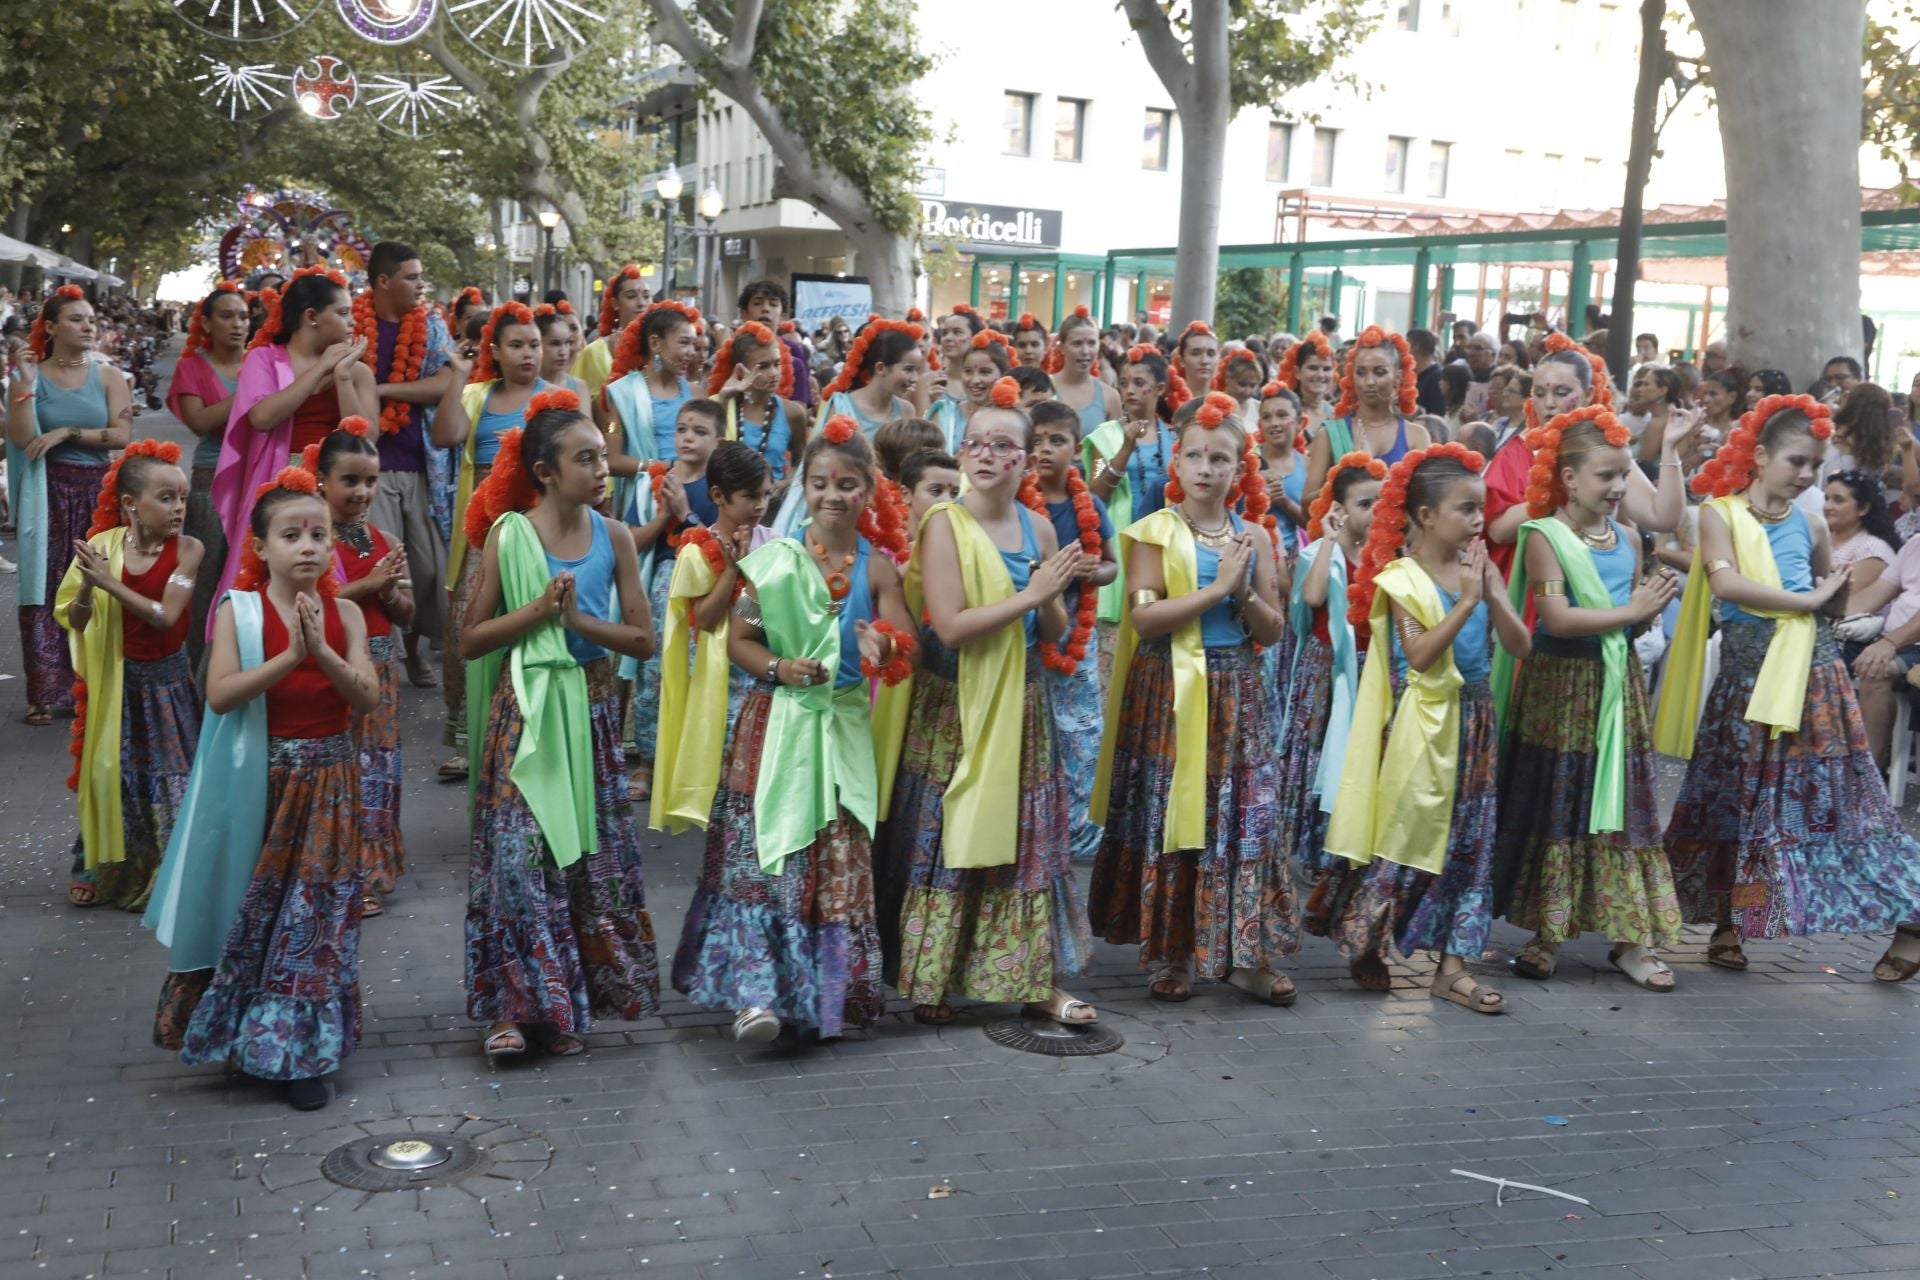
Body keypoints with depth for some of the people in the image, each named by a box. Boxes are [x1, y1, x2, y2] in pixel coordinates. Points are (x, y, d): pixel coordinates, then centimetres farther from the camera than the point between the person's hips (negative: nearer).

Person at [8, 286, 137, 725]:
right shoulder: (32, 376, 1)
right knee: (45, 589, -2)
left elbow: (122, 436, -8)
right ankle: (46, 693, 0)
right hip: (48, 493, -1)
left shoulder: (108, 378, 5)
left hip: (96, 491, 1)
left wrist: (66, 432, -13)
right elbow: (22, 439, -11)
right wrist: (25, 385, -16)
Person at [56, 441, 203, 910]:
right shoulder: (102, 547, -7)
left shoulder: (186, 549, -14)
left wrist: (110, 582, -26)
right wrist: (87, 589, -23)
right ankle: (102, 870, 29)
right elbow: (73, 621, -3)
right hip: (115, 682, 2)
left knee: (171, 781, 3)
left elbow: (165, 615, -22)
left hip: (166, 681, -2)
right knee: (111, 775, 11)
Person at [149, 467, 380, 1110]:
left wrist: (322, 652, -23)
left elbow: (368, 698, -8)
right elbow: (220, 694, -16)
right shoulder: (238, 610, -5)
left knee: (315, 909, 5)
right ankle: (240, 1033, 27)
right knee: (251, 906, 7)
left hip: (328, 780, 2)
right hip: (258, 780, -2)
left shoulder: (344, 613, 1)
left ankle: (301, 1053, 15)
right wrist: (289, 656, -25)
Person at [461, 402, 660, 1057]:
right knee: (518, 854, -8)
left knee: (592, 855, 6)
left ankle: (571, 1003, 20)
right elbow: (472, 640, -5)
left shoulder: (613, 537, 1)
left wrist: (578, 617, -14)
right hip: (525, 711, -3)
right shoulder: (509, 536, -5)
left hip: (590, 709, 3)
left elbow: (643, 639, 0)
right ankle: (514, 1007, 0)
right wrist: (539, 609, -17)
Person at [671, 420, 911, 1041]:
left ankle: (829, 995, 19)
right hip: (776, 721, -1)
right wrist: (777, 668, -17)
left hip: (843, 729, 2)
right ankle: (755, 991, -5)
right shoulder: (776, 559, -1)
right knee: (760, 854, -7)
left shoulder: (877, 568, 2)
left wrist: (881, 645, -24)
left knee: (839, 862, 6)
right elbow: (737, 638, 1)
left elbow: (906, 650, -2)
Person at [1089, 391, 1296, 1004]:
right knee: (1170, 816, 3)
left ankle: (1247, 953, 11)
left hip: (1236, 693, 3)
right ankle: (1169, 952, 15)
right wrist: (1216, 587, -17)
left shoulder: (1254, 538, 7)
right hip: (1168, 693, -3)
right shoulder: (1155, 533, -3)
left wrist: (1245, 593, -13)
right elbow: (1143, 618, -14)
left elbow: (1273, 630, 6)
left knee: (1246, 815, 2)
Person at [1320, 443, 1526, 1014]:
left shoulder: (1481, 570, 6)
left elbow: (1519, 645, 0)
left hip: (1474, 720, 6)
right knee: (1406, 836, 1)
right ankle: (1365, 944, 19)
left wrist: (1491, 593, -14)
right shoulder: (1402, 578, -10)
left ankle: (1452, 965, 11)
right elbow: (1420, 655, -21)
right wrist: (1466, 601, -22)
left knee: (1469, 839, 6)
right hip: (1424, 725, -6)